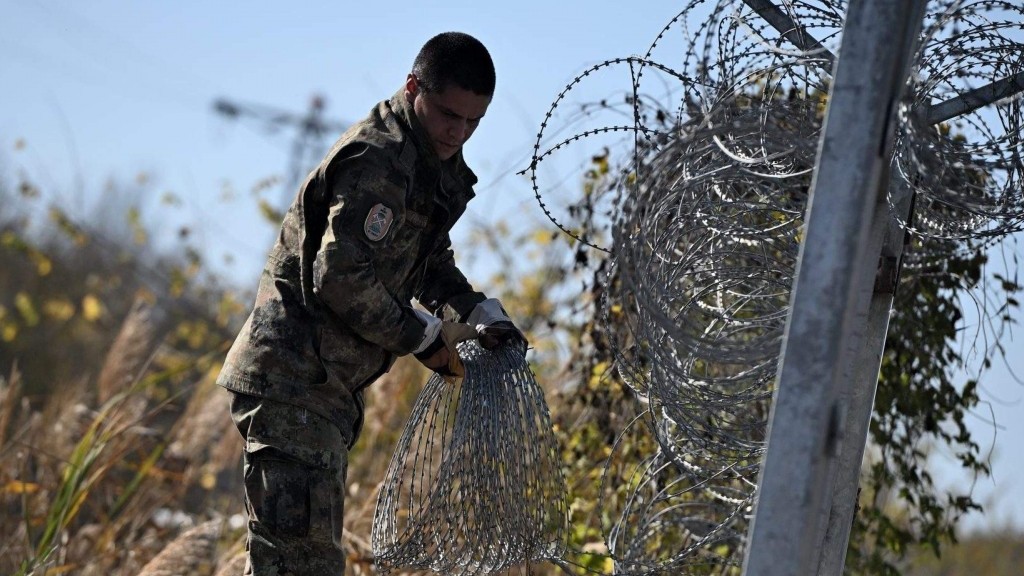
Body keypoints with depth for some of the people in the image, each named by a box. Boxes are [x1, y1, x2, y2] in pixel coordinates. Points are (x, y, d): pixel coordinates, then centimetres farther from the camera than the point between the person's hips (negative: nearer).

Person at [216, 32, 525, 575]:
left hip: (329, 384, 11)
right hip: (291, 381, -11)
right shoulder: (377, 159, -18)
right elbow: (340, 277, -24)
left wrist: (480, 314, 9)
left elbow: (428, 259, 27)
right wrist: (425, 335, -13)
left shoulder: (434, 163, 14)